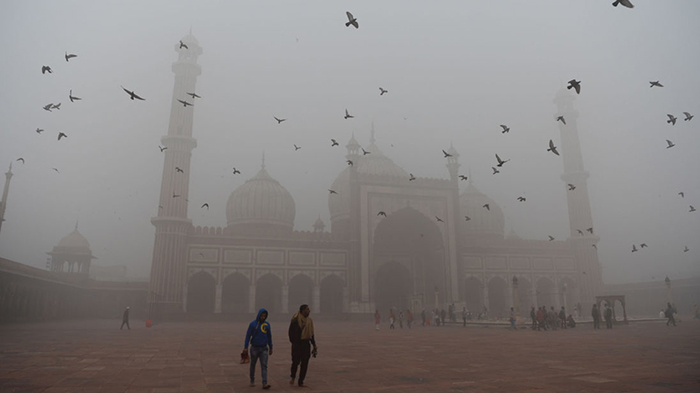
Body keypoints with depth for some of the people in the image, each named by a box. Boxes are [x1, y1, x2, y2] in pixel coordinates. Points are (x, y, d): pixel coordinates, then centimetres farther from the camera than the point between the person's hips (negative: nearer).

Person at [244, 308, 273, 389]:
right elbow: (248, 335, -5)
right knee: (253, 365, 14)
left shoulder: (267, 324, 3)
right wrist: (246, 347, -12)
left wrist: (271, 348, 14)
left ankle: (264, 383, -13)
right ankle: (252, 381, 32)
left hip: (264, 349, 1)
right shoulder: (253, 324, -6)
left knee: (264, 366, -8)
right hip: (254, 348, -1)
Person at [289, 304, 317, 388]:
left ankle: (301, 382, 16)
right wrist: (293, 342, -12)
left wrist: (314, 345, 13)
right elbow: (291, 332, -7)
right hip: (297, 344, -5)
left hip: (306, 344, 5)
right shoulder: (295, 319, -8)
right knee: (295, 361, -2)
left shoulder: (309, 320, 11)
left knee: (305, 363, 5)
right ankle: (293, 377, 27)